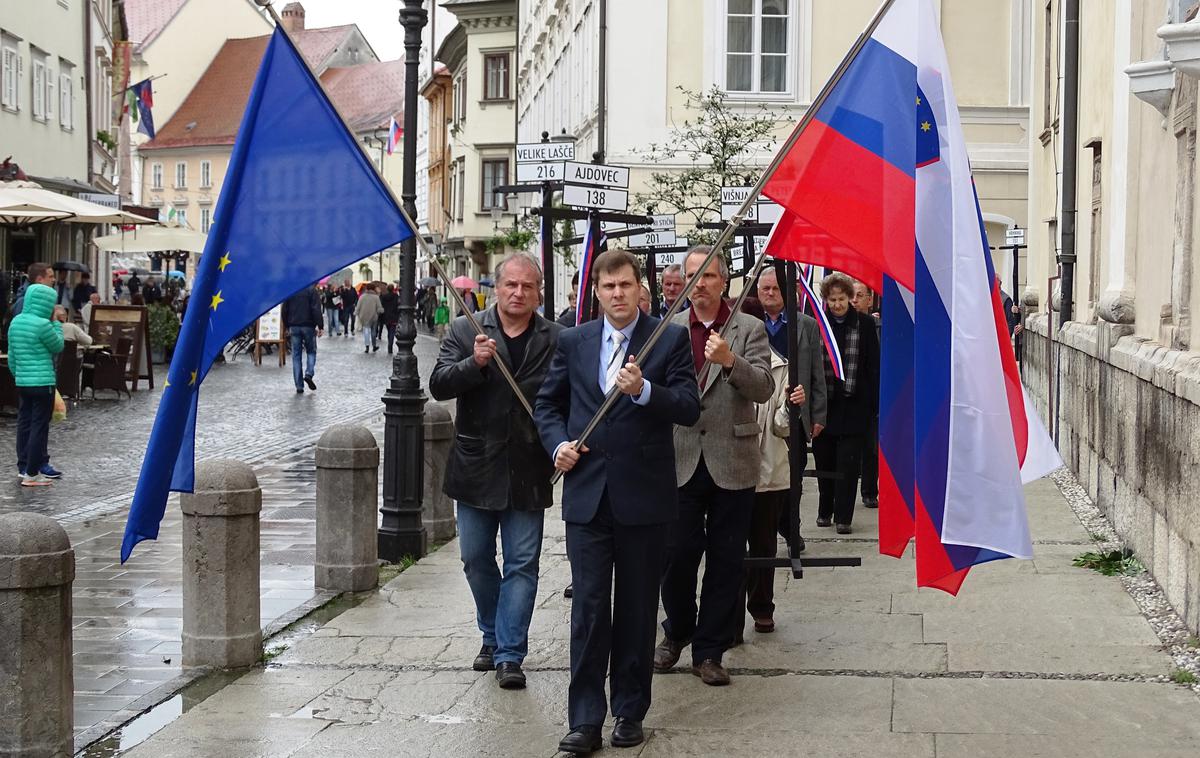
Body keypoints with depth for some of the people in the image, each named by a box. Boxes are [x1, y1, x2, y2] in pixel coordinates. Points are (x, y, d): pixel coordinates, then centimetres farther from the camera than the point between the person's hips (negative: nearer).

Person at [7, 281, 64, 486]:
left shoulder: (16, 322, 8)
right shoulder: (43, 325, -16)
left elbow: (12, 356, 14)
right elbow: (58, 347, -2)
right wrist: (57, 323, 4)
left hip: (22, 382, 8)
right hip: (42, 382, -8)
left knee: (24, 423, 13)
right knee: (39, 426, -3)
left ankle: (23, 467, 20)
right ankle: (31, 473, -3)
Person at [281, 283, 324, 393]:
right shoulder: (312, 290, -7)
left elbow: (284, 311, 8)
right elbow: (316, 310, -14)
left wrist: (286, 327, 16)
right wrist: (320, 326, -9)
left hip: (294, 327, 3)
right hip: (308, 326, -3)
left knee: (296, 355, 5)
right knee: (311, 351, 15)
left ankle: (299, 386, 2)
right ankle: (309, 373, -11)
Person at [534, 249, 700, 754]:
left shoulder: (670, 339, 0)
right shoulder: (573, 342, 8)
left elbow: (689, 408, -7)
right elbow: (548, 403, 16)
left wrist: (644, 390, -22)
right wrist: (558, 443, -2)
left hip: (644, 494, -1)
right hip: (587, 491, 1)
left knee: (637, 607, 8)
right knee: (588, 604, 0)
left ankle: (630, 712, 20)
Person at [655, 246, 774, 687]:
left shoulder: (749, 330, 2)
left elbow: (763, 388, -8)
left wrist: (730, 360, -25)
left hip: (731, 464, -1)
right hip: (680, 462, 1)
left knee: (725, 561, 5)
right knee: (676, 554, 3)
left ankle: (709, 650, 17)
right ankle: (677, 632, 28)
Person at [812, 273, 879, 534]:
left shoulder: (865, 324, 1)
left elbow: (873, 366, 3)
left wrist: (873, 402, -2)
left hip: (853, 404, -1)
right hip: (822, 403, 1)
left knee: (848, 463, -2)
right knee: (824, 460, 10)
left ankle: (843, 515, 3)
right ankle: (825, 510, 24)